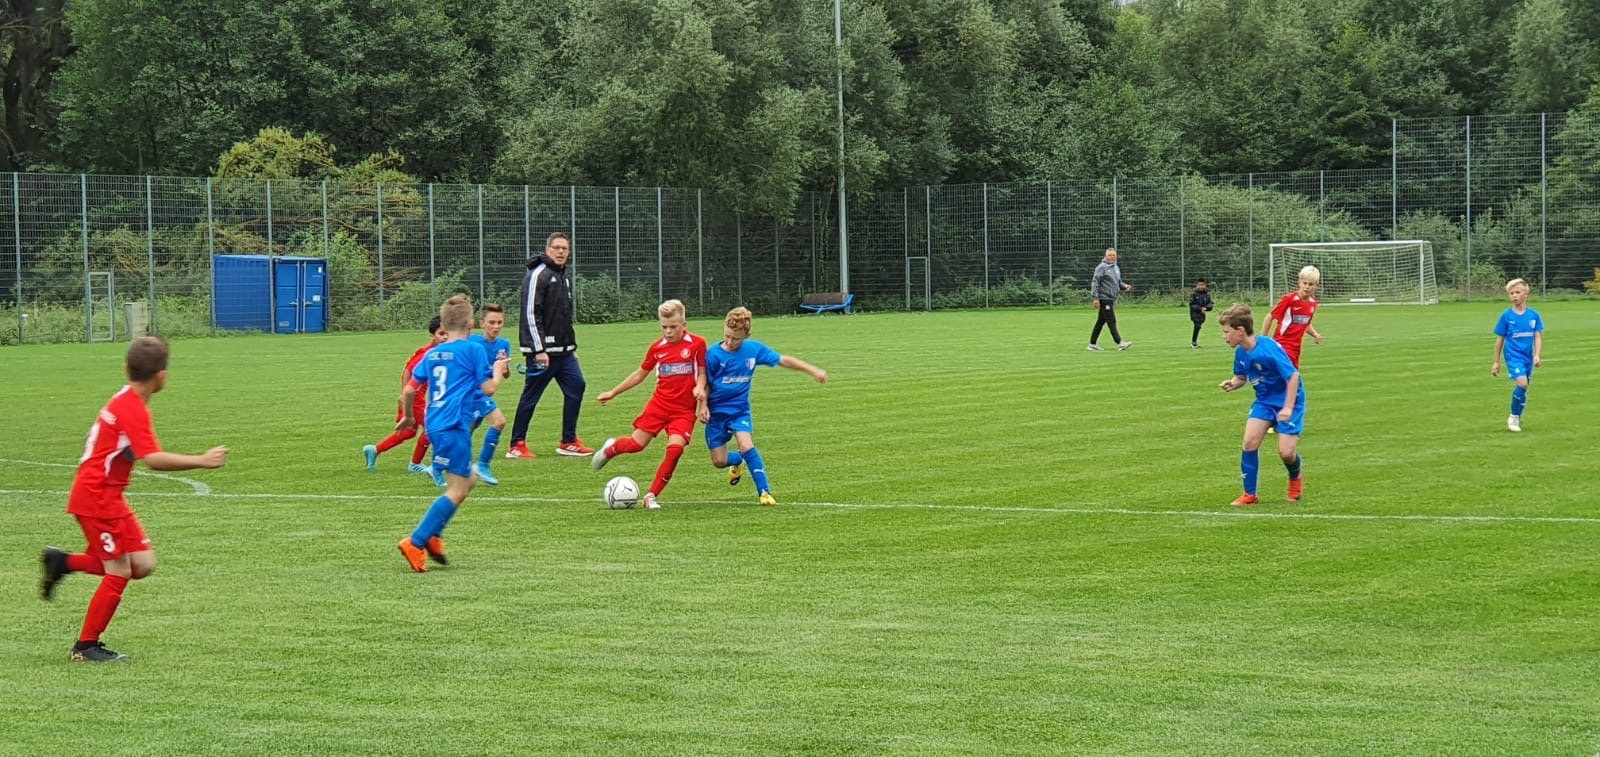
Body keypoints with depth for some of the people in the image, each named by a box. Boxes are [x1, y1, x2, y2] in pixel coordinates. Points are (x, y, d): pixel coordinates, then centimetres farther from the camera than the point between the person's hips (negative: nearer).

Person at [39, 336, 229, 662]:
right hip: (96, 497, -9)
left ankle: (62, 562, 14)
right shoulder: (133, 409, -20)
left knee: (143, 564, 6)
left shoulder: (126, 401, 9)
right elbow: (154, 459, -30)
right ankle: (86, 647, 5)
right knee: (119, 571, -5)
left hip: (109, 496, 9)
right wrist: (201, 461, -27)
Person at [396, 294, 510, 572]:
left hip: (435, 425, 8)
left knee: (468, 480, 19)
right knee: (457, 491, -6)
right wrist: (498, 370, 14)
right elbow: (488, 389, -5)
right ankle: (415, 543, -14)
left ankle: (433, 536, 10)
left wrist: (408, 417, 30)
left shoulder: (432, 354, 13)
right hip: (455, 426, -8)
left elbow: (409, 390, 14)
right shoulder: (474, 350, -4)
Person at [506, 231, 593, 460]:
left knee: (576, 386, 1)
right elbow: (531, 314, -17)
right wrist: (539, 350, -20)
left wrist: (572, 345, 21)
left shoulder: (566, 276, 16)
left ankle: (568, 442, 8)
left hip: (564, 350, 8)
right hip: (542, 350, -8)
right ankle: (517, 445, 6)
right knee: (531, 395, -3)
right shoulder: (538, 275, -12)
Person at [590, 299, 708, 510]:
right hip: (660, 403, 2)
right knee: (637, 444, -5)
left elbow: (702, 372, 4)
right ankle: (610, 449, 31)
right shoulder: (657, 347, 3)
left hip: (685, 409, -2)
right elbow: (640, 374, 16)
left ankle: (651, 495, -7)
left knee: (675, 447, -21)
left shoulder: (696, 344, -6)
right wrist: (613, 393, 18)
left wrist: (700, 388, -18)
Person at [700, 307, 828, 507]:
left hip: (740, 410, 0)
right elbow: (706, 384, -3)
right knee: (719, 461, 2)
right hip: (716, 411, 0)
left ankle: (764, 491, -16)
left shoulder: (754, 349, -8)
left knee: (746, 446, -24)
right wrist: (704, 406, -16)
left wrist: (813, 370, -5)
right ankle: (737, 461, 39)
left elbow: (784, 360, -1)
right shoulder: (713, 353, -14)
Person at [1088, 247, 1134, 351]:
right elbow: (1095, 283, -13)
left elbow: (1118, 282, 26)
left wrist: (1125, 286, 4)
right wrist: (1096, 298, -19)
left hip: (1111, 299, 9)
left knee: (1101, 322, 11)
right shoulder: (1102, 267, -9)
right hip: (1104, 299, -9)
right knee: (1111, 321, -9)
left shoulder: (1116, 268, 17)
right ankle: (1119, 343, -11)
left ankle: (1092, 344, 16)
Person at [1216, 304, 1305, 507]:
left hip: (1287, 401, -7)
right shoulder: (1241, 352, -4)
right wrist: (1233, 384, -12)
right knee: (1250, 441, -11)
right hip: (1264, 401, 7)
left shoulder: (1268, 349, -28)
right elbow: (1242, 377, 12)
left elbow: (1293, 376, -26)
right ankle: (1249, 494, 1)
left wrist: (1288, 408, -28)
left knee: (1286, 452, -11)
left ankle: (1296, 478, 26)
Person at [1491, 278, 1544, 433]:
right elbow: (1499, 339, 5)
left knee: (1523, 389, 9)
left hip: (1528, 357, 3)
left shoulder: (1534, 315, 2)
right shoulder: (1506, 316, -3)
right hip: (1513, 356, -3)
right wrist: (1496, 362, 8)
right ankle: (1514, 417, -4)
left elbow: (1538, 337, 3)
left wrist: (1537, 355, -12)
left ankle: (1517, 418, 28)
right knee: (1522, 384, -21)